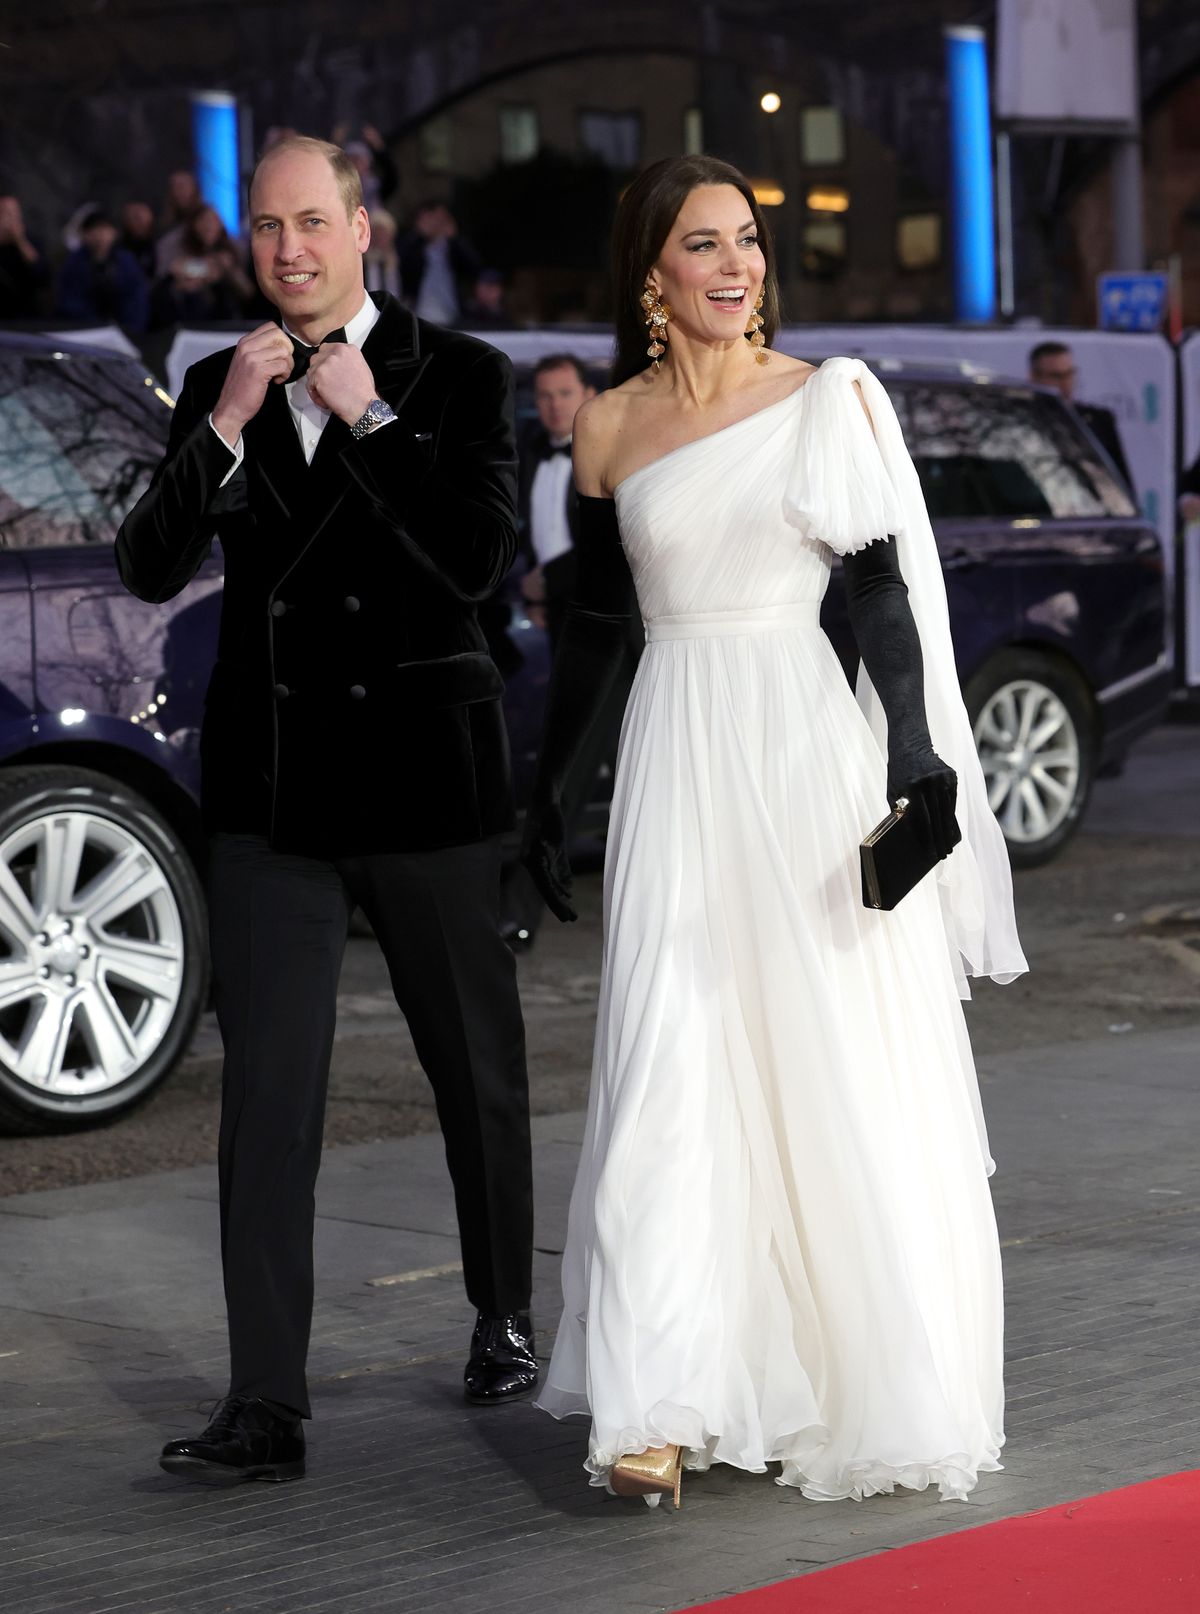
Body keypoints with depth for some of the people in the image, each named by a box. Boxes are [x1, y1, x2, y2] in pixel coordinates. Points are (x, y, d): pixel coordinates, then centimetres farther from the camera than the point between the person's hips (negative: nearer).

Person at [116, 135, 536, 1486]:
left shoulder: (456, 376, -2)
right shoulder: (216, 385, 7)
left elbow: (479, 558, -14)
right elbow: (148, 569, -1)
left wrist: (367, 417, -15)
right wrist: (226, 425, -13)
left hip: (423, 777, -2)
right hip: (270, 790, 2)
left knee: (478, 1072, 14)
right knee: (265, 1100, -5)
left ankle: (505, 1318, 36)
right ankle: (264, 1409, -5)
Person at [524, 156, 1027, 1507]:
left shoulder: (830, 400, 2)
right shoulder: (609, 428, 7)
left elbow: (885, 588, -1)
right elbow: (592, 620, 14)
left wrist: (913, 755, -12)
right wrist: (547, 788, 15)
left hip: (810, 747, -1)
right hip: (675, 756, 1)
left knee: (841, 1073, 3)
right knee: (669, 1074, -4)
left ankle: (869, 1384, 16)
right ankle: (657, 1408, -5)